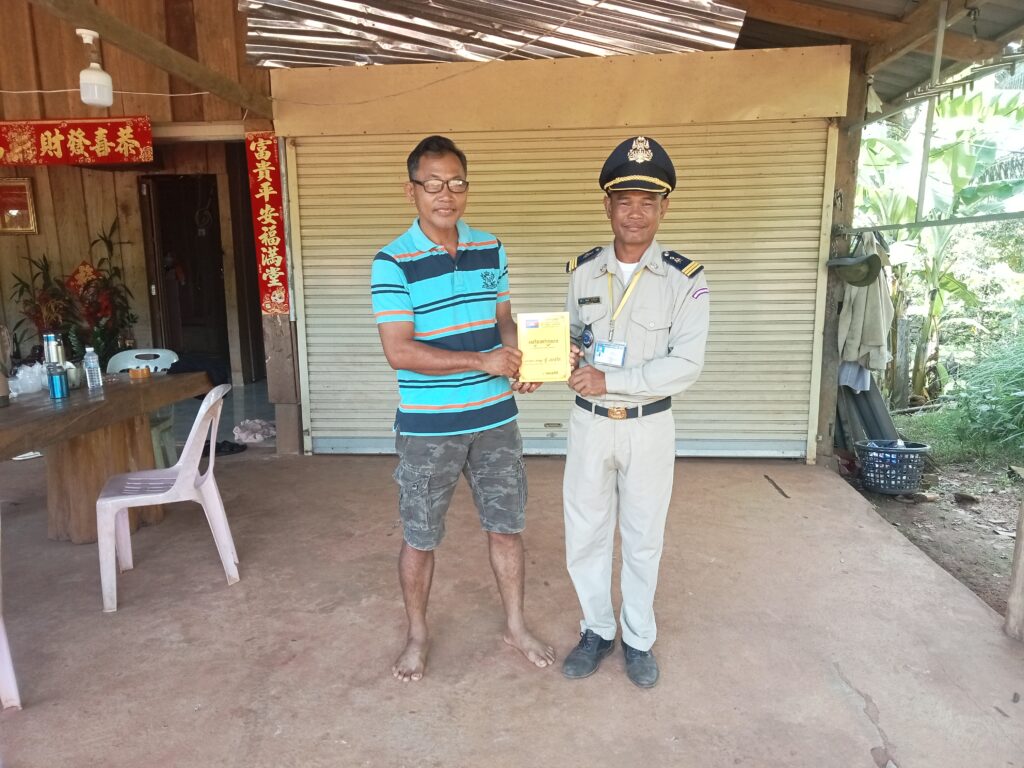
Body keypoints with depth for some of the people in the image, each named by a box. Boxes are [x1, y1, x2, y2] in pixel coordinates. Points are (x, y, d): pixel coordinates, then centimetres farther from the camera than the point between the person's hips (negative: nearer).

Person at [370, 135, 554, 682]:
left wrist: (519, 361, -8)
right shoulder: (392, 262, -12)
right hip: (427, 429, -4)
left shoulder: (491, 250, 4)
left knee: (506, 528, 16)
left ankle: (515, 625, 37)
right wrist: (482, 362, -24)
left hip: (496, 420, 4)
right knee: (420, 539, 12)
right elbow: (399, 351, -18)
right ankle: (417, 635, 36)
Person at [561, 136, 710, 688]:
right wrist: (570, 354, -12)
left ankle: (638, 638, 34)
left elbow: (686, 365, -17)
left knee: (643, 539, 13)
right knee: (584, 534, 12)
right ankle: (597, 630, 34)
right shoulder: (582, 271, 0)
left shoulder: (685, 279, -10)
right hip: (590, 423, 3)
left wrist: (609, 380, -22)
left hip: (650, 427, -2)